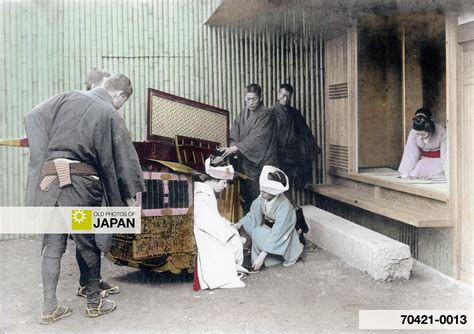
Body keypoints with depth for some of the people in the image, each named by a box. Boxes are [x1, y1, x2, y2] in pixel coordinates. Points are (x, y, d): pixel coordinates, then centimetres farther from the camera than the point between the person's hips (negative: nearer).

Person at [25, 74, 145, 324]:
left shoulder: (69, 98, 9)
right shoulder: (110, 116, -2)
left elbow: (34, 117, 7)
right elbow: (123, 160, 0)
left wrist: (43, 157, 8)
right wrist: (129, 196, 9)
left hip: (48, 182, 4)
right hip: (80, 184, -4)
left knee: (52, 246, 10)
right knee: (89, 245, 11)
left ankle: (50, 308, 14)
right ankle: (94, 302, 23)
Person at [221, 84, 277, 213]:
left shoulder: (265, 115, -8)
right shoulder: (243, 114, 11)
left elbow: (256, 138, -18)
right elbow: (234, 135, 10)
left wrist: (236, 148, -22)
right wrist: (232, 146, -10)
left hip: (261, 163, -6)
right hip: (245, 161, 6)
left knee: (258, 197, -7)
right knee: (246, 197, 7)